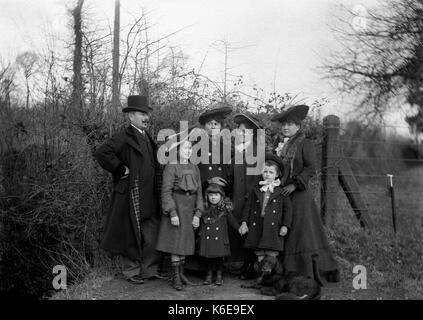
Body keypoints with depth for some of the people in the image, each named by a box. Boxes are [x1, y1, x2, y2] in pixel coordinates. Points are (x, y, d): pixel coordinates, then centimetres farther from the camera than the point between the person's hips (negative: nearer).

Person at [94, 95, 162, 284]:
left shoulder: (147, 138, 14)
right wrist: (120, 170, -19)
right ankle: (131, 271, 16)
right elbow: (102, 153, -25)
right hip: (132, 195, -8)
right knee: (132, 234, 3)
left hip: (150, 196, 8)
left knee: (152, 234, 11)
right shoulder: (125, 137, -12)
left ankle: (149, 269, 22)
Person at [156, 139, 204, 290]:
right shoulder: (171, 167, -5)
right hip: (176, 206, -5)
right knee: (175, 243, -4)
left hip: (190, 209, 5)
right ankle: (176, 277, 3)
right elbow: (166, 191, -10)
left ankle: (181, 273, 20)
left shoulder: (195, 168, 11)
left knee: (185, 242, 9)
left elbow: (199, 192, 11)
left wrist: (197, 214, 3)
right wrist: (172, 213, -16)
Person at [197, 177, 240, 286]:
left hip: (220, 239, -1)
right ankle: (209, 275, 21)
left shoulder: (225, 209, -1)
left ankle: (219, 275, 21)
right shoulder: (204, 209, 2)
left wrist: (240, 229, 2)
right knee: (207, 258, 6)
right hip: (206, 239, 1)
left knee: (220, 257, 5)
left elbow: (232, 221, 8)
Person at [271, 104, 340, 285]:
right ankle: (284, 268, 10)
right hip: (280, 192, 6)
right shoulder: (278, 145, 16)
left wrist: (295, 184, -16)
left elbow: (311, 168, -11)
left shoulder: (305, 144, -2)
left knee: (302, 229, -8)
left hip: (298, 194, -6)